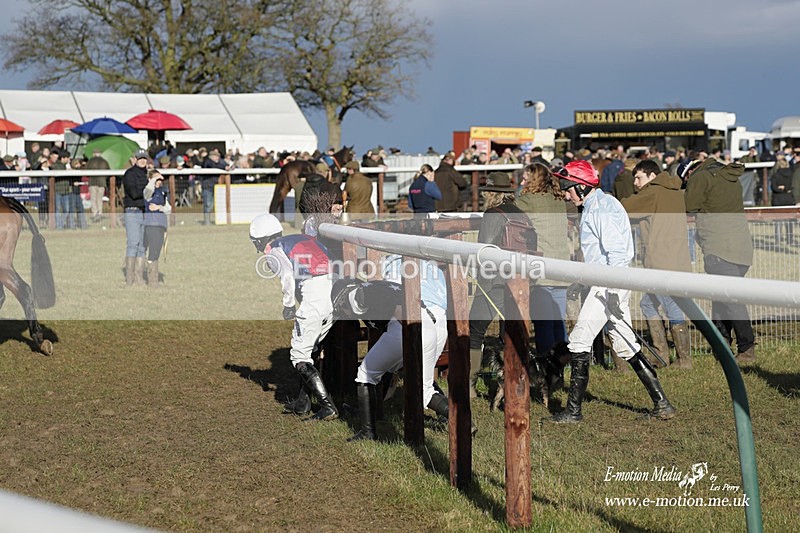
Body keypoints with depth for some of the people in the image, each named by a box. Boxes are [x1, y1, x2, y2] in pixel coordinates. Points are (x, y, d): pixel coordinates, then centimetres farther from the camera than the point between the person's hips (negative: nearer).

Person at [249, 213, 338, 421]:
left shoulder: (274, 253, 7)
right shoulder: (303, 240, 28)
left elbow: (287, 275, -13)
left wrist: (288, 306, -2)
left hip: (314, 300, -8)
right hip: (337, 296, 8)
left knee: (300, 357, 2)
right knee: (310, 349, 22)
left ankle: (328, 407, -6)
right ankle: (302, 403, 29)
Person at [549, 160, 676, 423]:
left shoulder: (602, 206, -11)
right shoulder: (592, 207, 20)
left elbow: (616, 249, -21)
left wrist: (613, 285, -28)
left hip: (610, 283, -10)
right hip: (606, 284, 10)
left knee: (579, 342, -7)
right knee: (625, 345, 10)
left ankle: (573, 409, -3)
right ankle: (662, 403, 10)